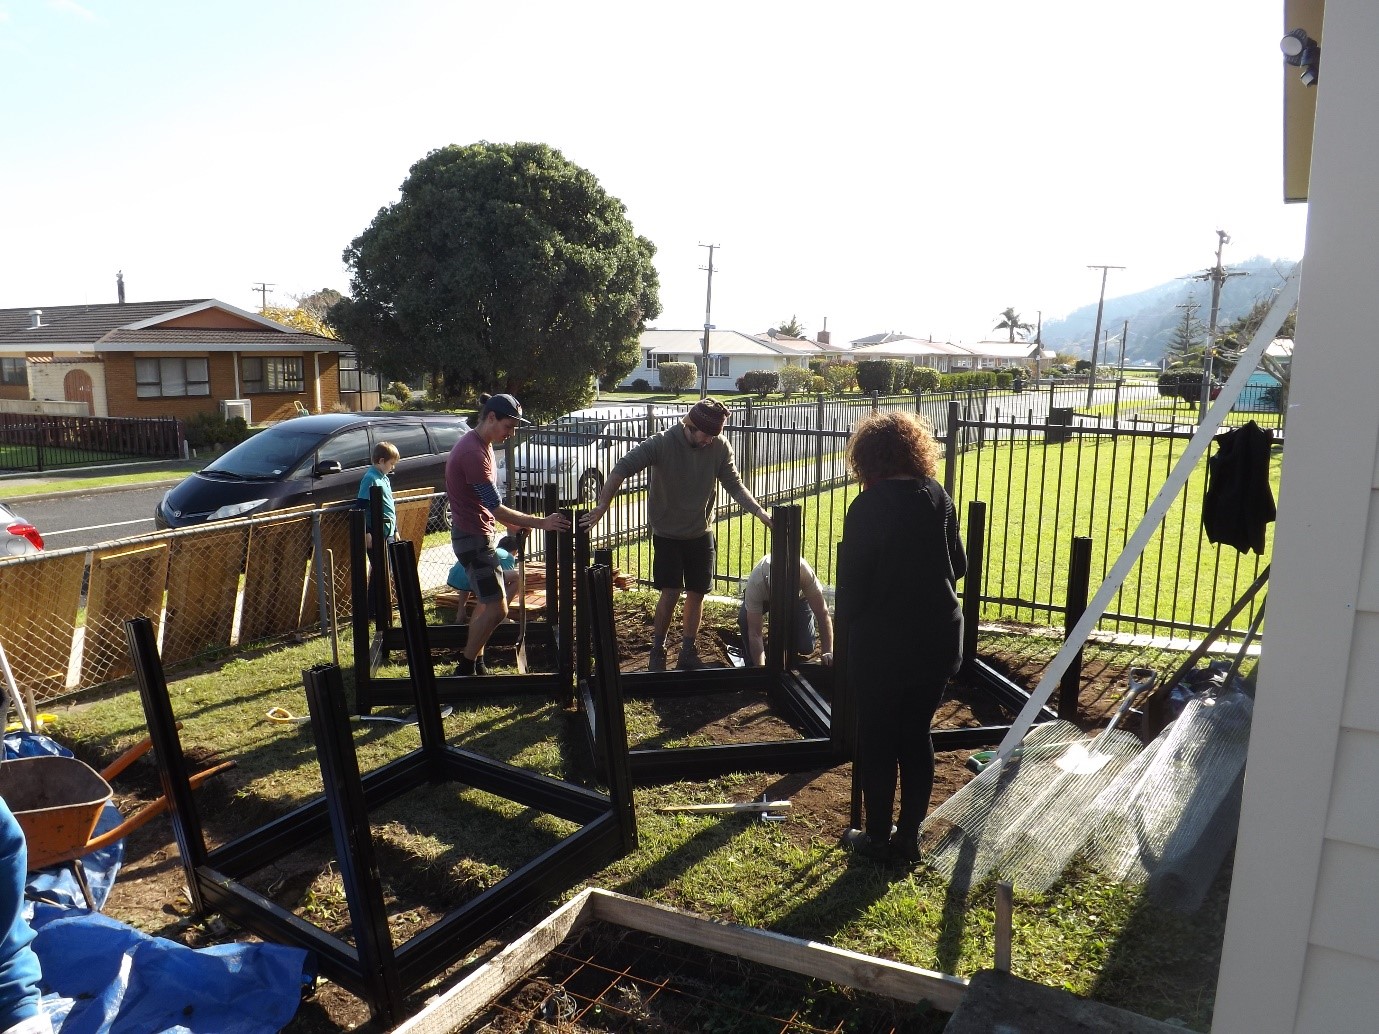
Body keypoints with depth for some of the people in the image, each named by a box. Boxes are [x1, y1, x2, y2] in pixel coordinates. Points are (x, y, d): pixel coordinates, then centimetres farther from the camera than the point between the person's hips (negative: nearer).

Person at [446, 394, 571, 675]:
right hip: (474, 538, -11)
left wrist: (511, 522, 15)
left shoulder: (480, 445, 10)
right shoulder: (473, 452, -23)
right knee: (497, 608, -8)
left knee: (486, 603, 17)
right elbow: (495, 508, -25)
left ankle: (475, 664, 28)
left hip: (477, 535, 11)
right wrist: (541, 522, -24)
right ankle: (465, 668, 6)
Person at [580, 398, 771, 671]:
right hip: (667, 534, -3)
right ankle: (657, 652, 12)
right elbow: (622, 467, -24)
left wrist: (759, 512, -17)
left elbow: (734, 484, -4)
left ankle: (688, 653, 23)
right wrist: (602, 505, -34)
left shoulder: (720, 447, -10)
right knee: (670, 593, -7)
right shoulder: (662, 443, -20)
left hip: (701, 533, 3)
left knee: (696, 593, 7)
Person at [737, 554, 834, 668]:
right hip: (764, 597, 0)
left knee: (805, 647, -15)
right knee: (744, 619, -31)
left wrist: (828, 651, -41)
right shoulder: (755, 583, -43)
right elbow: (754, 633, -41)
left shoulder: (804, 572, -43)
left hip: (799, 596, 1)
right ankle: (751, 665, -8)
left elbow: (822, 613, -36)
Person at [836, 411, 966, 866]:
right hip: (938, 637, 5)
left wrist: (847, 622, 3)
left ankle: (877, 837, 23)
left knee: (877, 740, 10)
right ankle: (909, 837, 26)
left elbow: (852, 580, -13)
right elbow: (958, 565, 8)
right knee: (917, 735, 15)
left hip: (882, 643, -5)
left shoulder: (867, 507, -16)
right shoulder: (938, 496, -1)